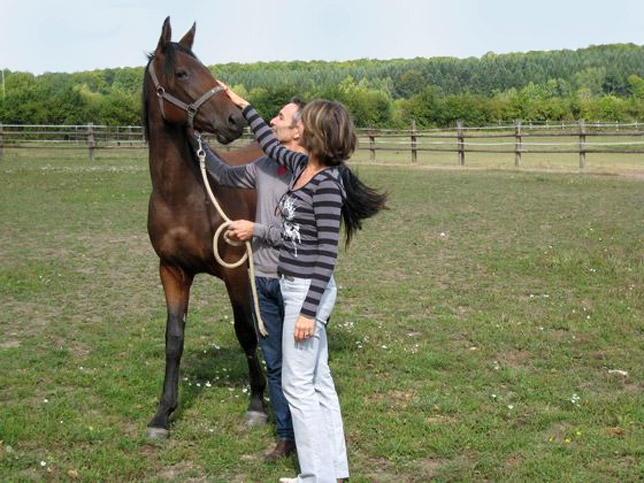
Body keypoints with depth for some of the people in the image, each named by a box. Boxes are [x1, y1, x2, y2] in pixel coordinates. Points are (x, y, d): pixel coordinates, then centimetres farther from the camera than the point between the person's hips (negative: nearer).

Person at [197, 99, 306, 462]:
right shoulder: (265, 166, 5)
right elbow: (226, 175, 23)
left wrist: (256, 230, -17)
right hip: (263, 281, 7)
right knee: (275, 364, 14)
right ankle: (287, 436, 26)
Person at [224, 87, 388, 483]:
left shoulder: (327, 182, -19)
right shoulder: (303, 165, 6)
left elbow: (327, 253, -21)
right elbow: (271, 146, 29)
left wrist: (308, 310, -22)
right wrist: (245, 107, 36)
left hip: (308, 291, -9)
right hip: (296, 287, 9)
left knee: (298, 386, 0)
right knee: (319, 382, 14)